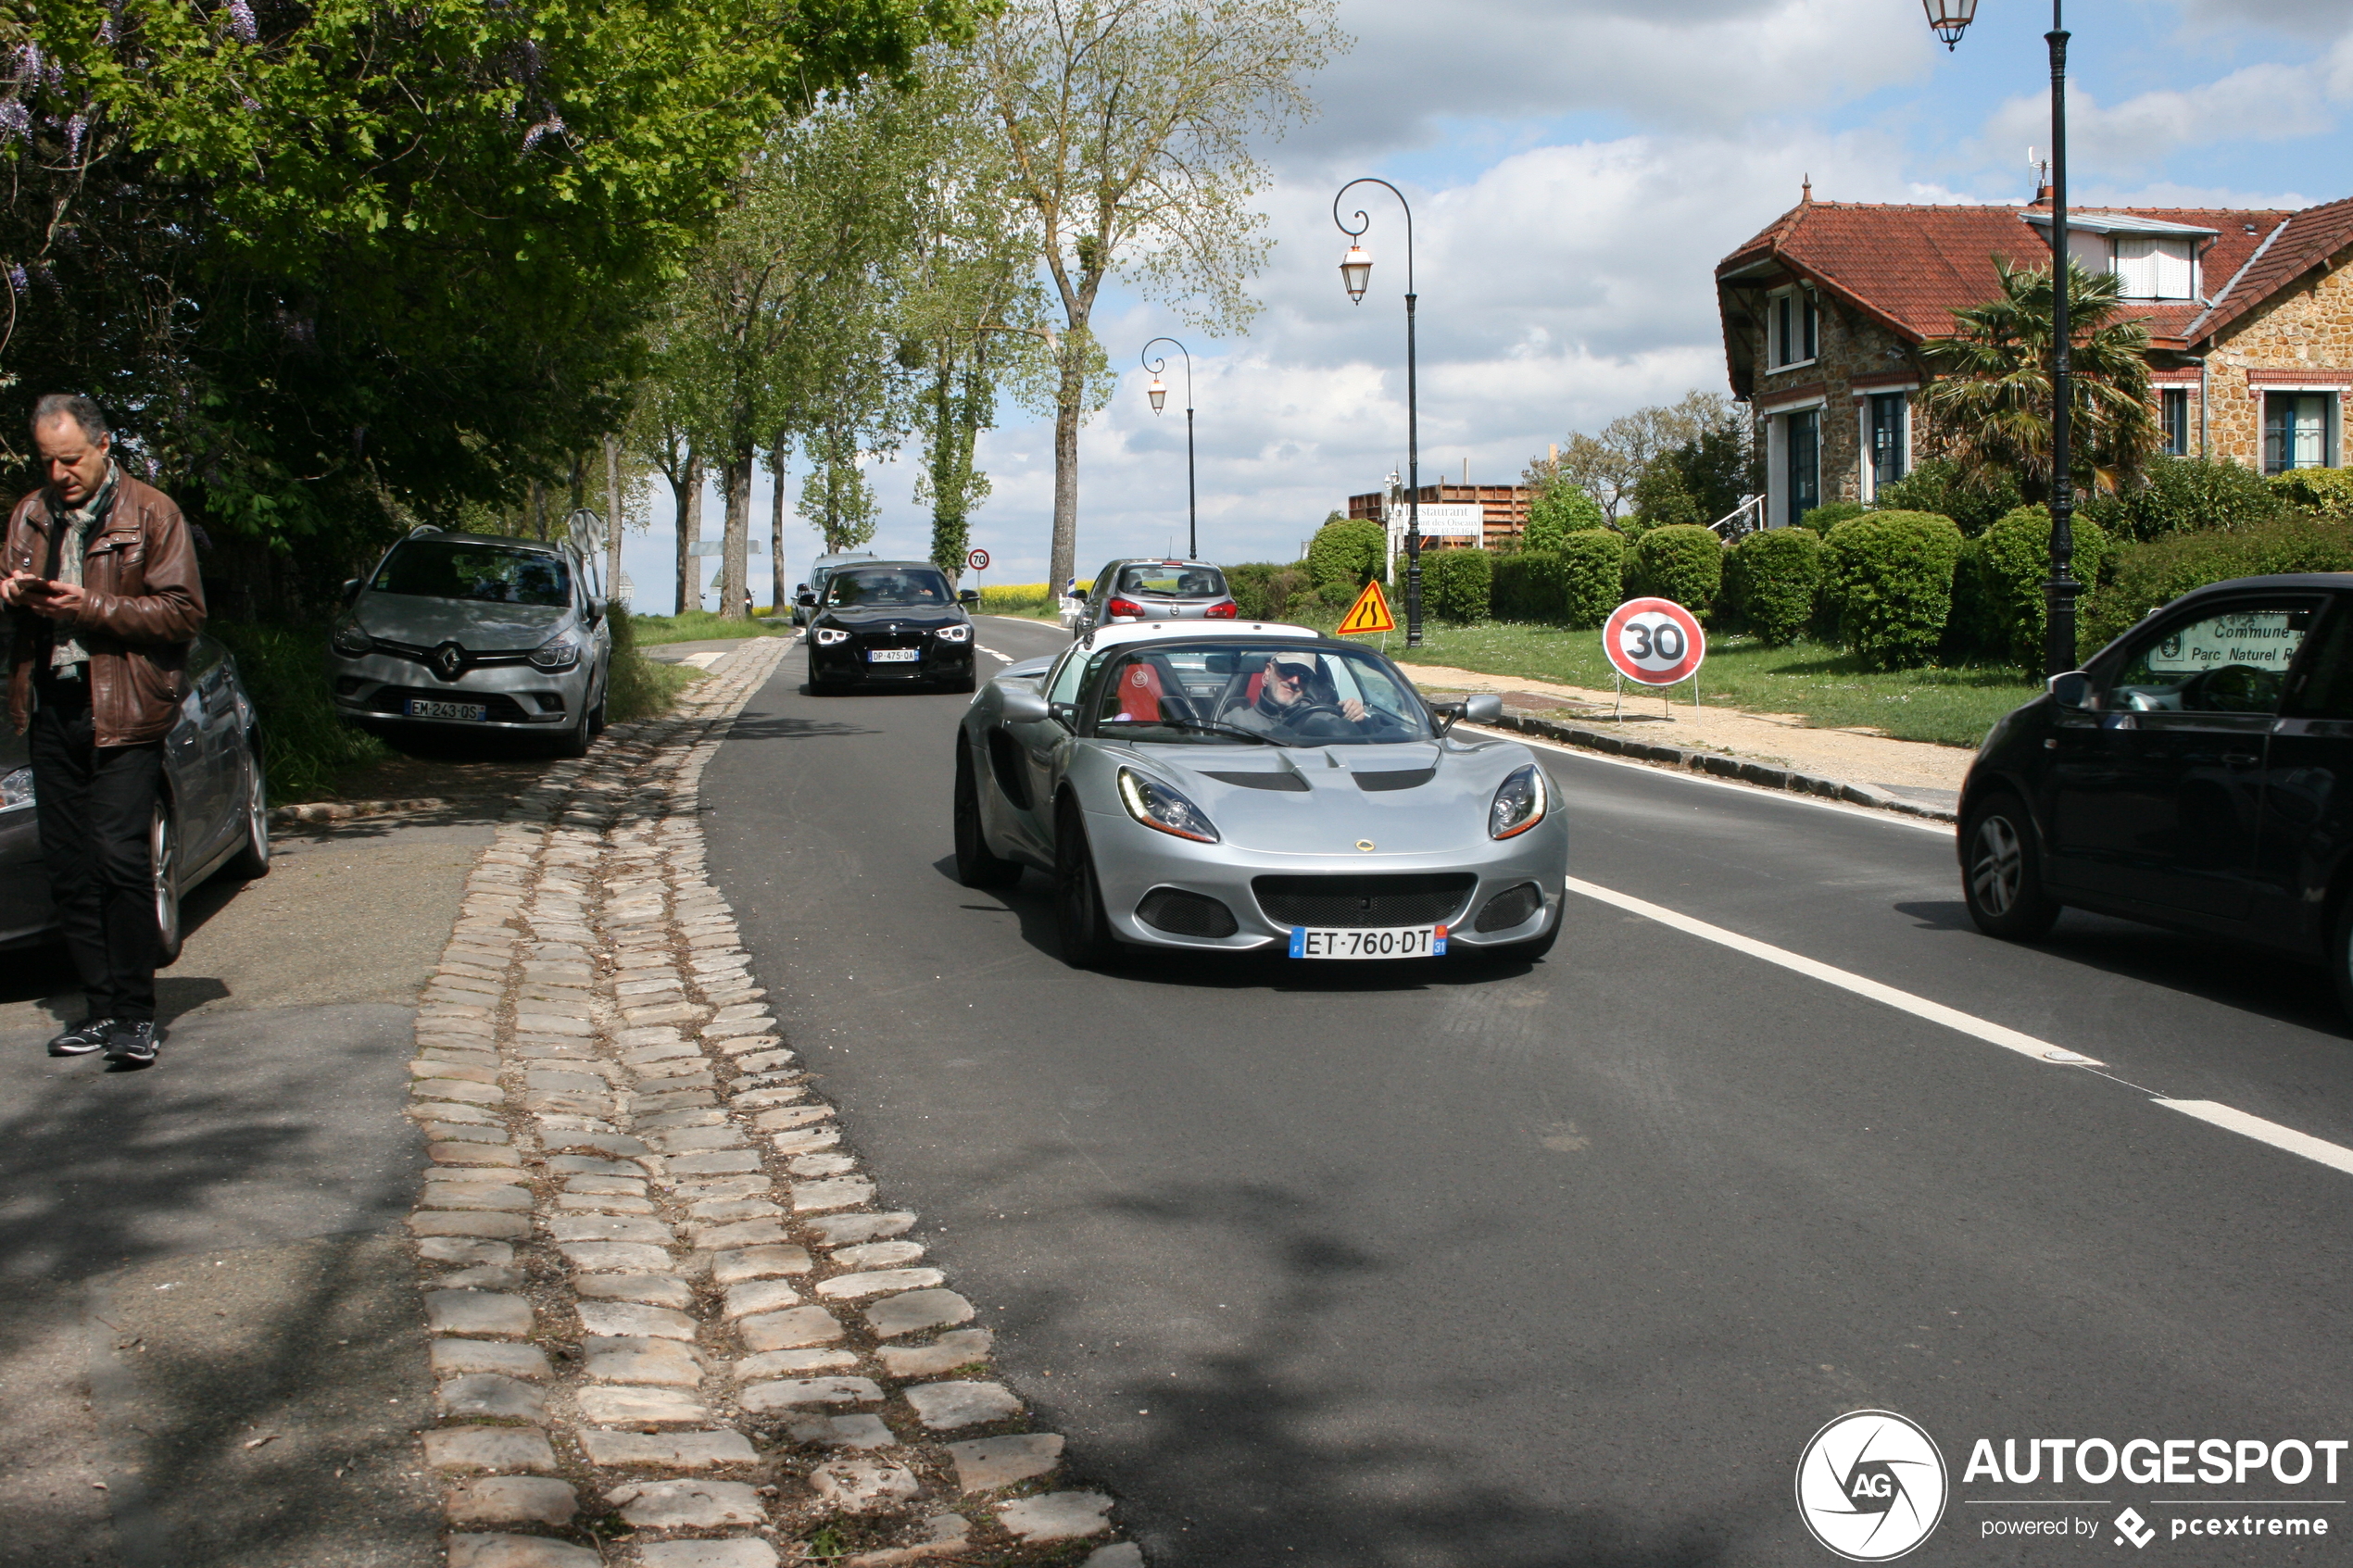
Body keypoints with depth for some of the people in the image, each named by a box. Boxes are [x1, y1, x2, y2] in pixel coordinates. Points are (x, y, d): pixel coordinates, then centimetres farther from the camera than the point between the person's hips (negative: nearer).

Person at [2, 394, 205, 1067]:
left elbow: (183, 612, -7)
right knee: (68, 867, 5)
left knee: (118, 855, -14)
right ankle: (102, 1008, 14)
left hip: (123, 709, -6)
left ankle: (136, 1013, -6)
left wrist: (91, 606, -16)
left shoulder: (151, 514, -1)